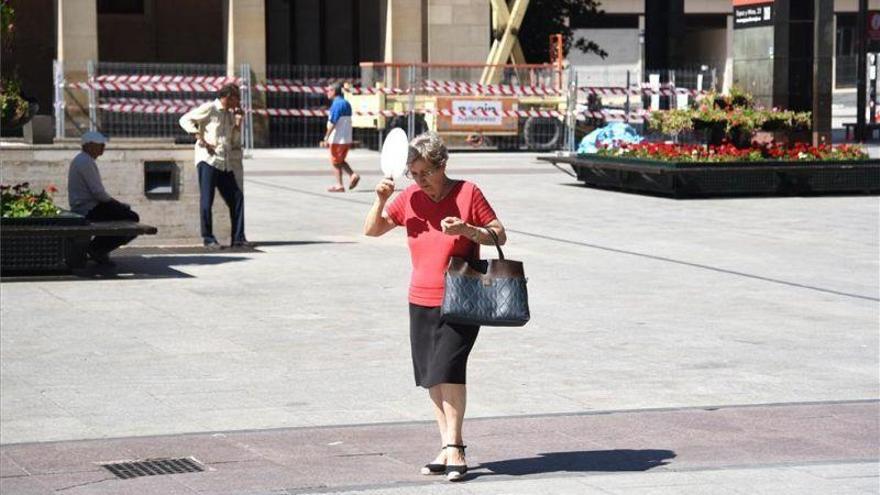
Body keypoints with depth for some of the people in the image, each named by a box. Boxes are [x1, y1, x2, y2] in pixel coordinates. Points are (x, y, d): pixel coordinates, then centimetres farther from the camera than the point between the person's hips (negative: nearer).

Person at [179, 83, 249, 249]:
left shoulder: (229, 114, 19)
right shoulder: (209, 109, -2)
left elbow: (234, 142, 21)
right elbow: (185, 120, -7)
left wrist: (238, 122, 9)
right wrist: (200, 138, -13)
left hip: (226, 163, 7)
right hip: (208, 160, -7)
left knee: (236, 198, 3)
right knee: (207, 201, -5)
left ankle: (238, 238, 8)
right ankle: (208, 238, 1)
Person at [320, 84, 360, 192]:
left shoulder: (337, 104, -15)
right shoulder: (346, 103, 13)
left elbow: (332, 123, -20)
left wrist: (326, 138, -19)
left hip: (337, 139, -9)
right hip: (347, 139, 9)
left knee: (336, 162, 2)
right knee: (340, 161, 18)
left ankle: (339, 185, 4)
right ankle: (353, 175, 1)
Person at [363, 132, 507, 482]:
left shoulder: (468, 193, -7)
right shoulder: (409, 199, 5)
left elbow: (499, 235, -4)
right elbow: (372, 230, 13)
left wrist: (465, 229, -22)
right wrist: (381, 200, -6)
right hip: (421, 302, 5)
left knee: (448, 369, -17)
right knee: (432, 378, 8)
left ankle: (454, 447, -10)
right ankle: (447, 447, 17)